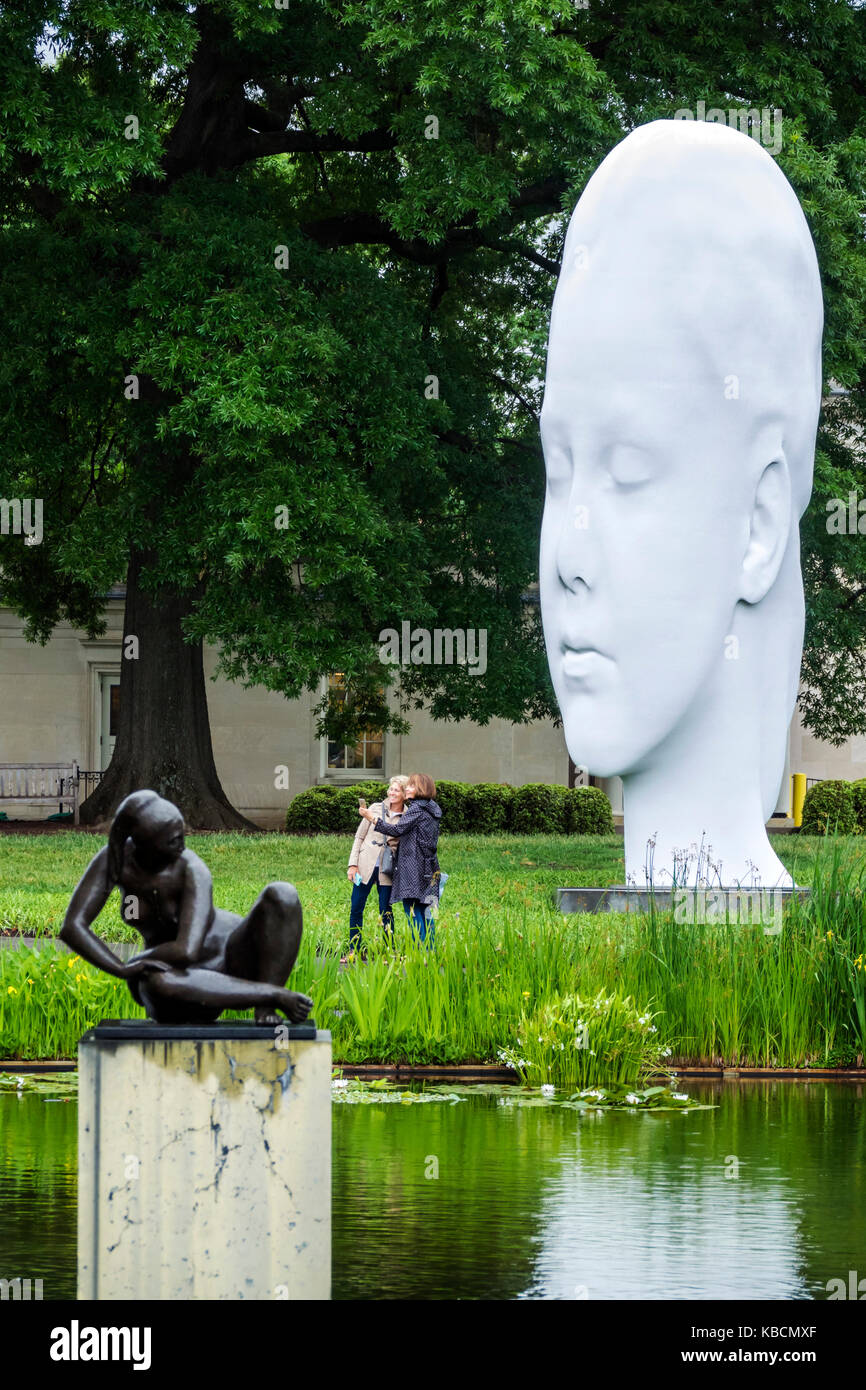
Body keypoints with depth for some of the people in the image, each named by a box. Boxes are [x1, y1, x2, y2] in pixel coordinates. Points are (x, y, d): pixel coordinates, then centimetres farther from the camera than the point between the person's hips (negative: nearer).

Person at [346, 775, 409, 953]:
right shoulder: (376, 808, 4)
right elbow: (359, 837, 6)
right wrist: (353, 864, 0)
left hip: (386, 870, -1)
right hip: (365, 865, 1)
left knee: (385, 911, 0)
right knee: (356, 909, 3)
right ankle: (354, 950, 15)